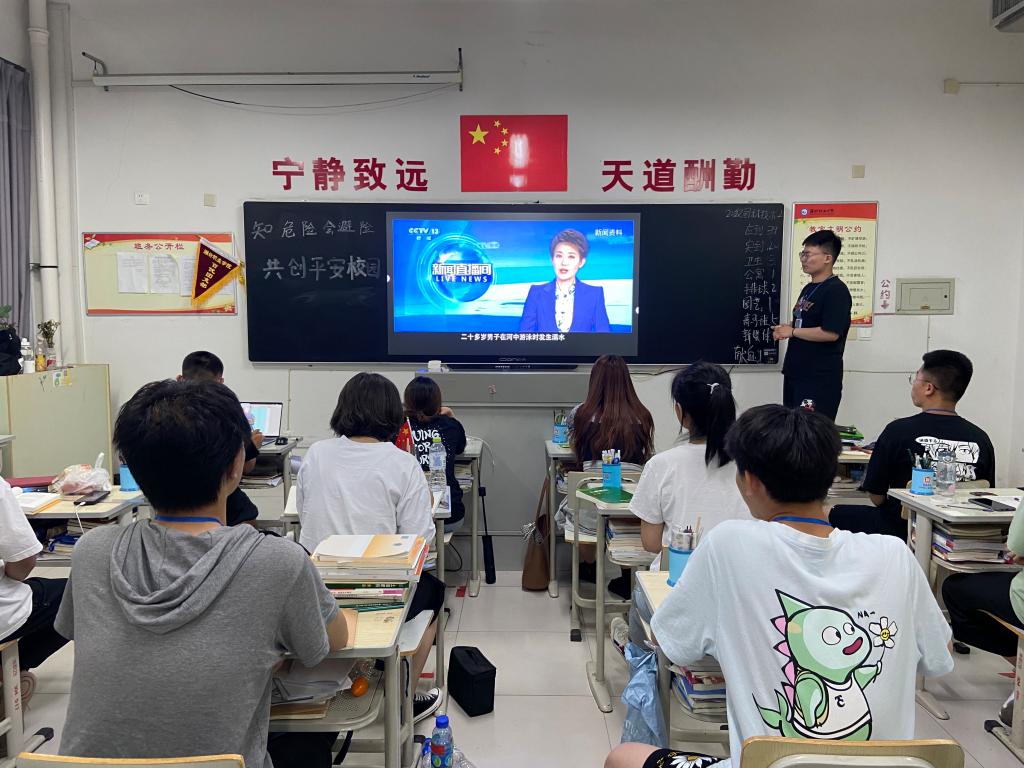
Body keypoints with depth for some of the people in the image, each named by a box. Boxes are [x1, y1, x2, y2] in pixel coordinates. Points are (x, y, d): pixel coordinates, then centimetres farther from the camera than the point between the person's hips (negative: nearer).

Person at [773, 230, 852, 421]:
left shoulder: (836, 290, -14)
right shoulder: (808, 288, 14)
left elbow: (830, 333, -24)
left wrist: (792, 332, -15)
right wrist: (786, 328, 4)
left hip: (821, 378, -9)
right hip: (795, 372, 9)